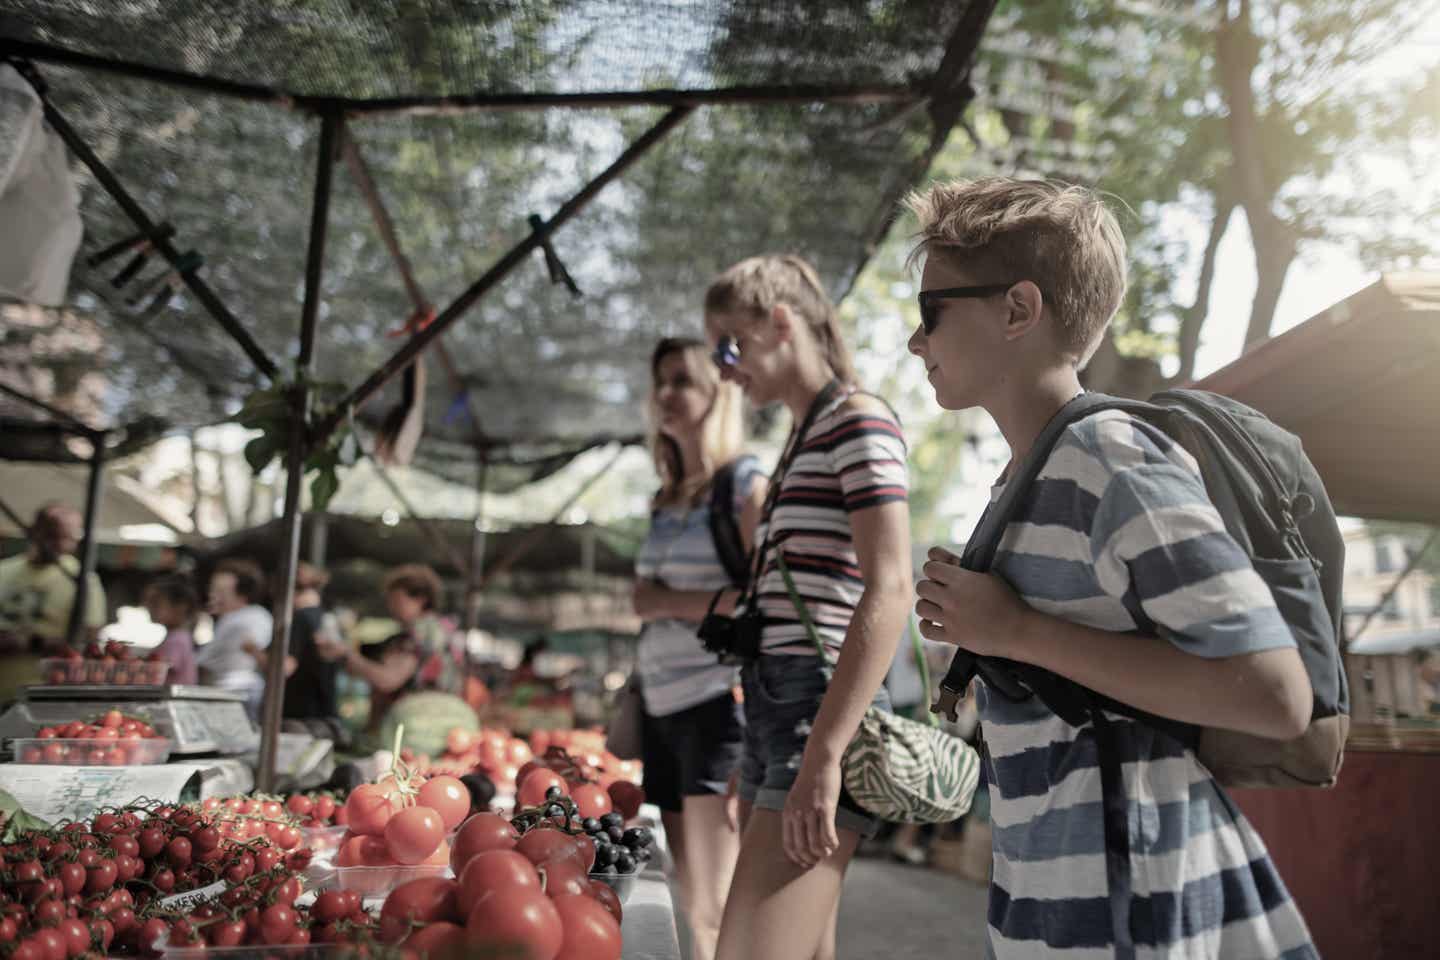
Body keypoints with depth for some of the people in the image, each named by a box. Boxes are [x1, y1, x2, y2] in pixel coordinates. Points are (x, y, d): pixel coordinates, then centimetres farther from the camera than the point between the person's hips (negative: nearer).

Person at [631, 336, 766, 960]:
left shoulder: (748, 485, -3)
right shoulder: (665, 501, 18)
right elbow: (643, 603, 14)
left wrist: (669, 600, -6)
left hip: (719, 702, -7)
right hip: (662, 705, 7)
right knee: (693, 906, 12)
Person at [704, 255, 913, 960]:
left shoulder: (858, 420, -6)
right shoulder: (802, 441, 20)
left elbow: (889, 592, -18)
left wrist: (822, 756, -23)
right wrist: (758, 758, 19)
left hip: (822, 709, -9)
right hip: (771, 705, 9)